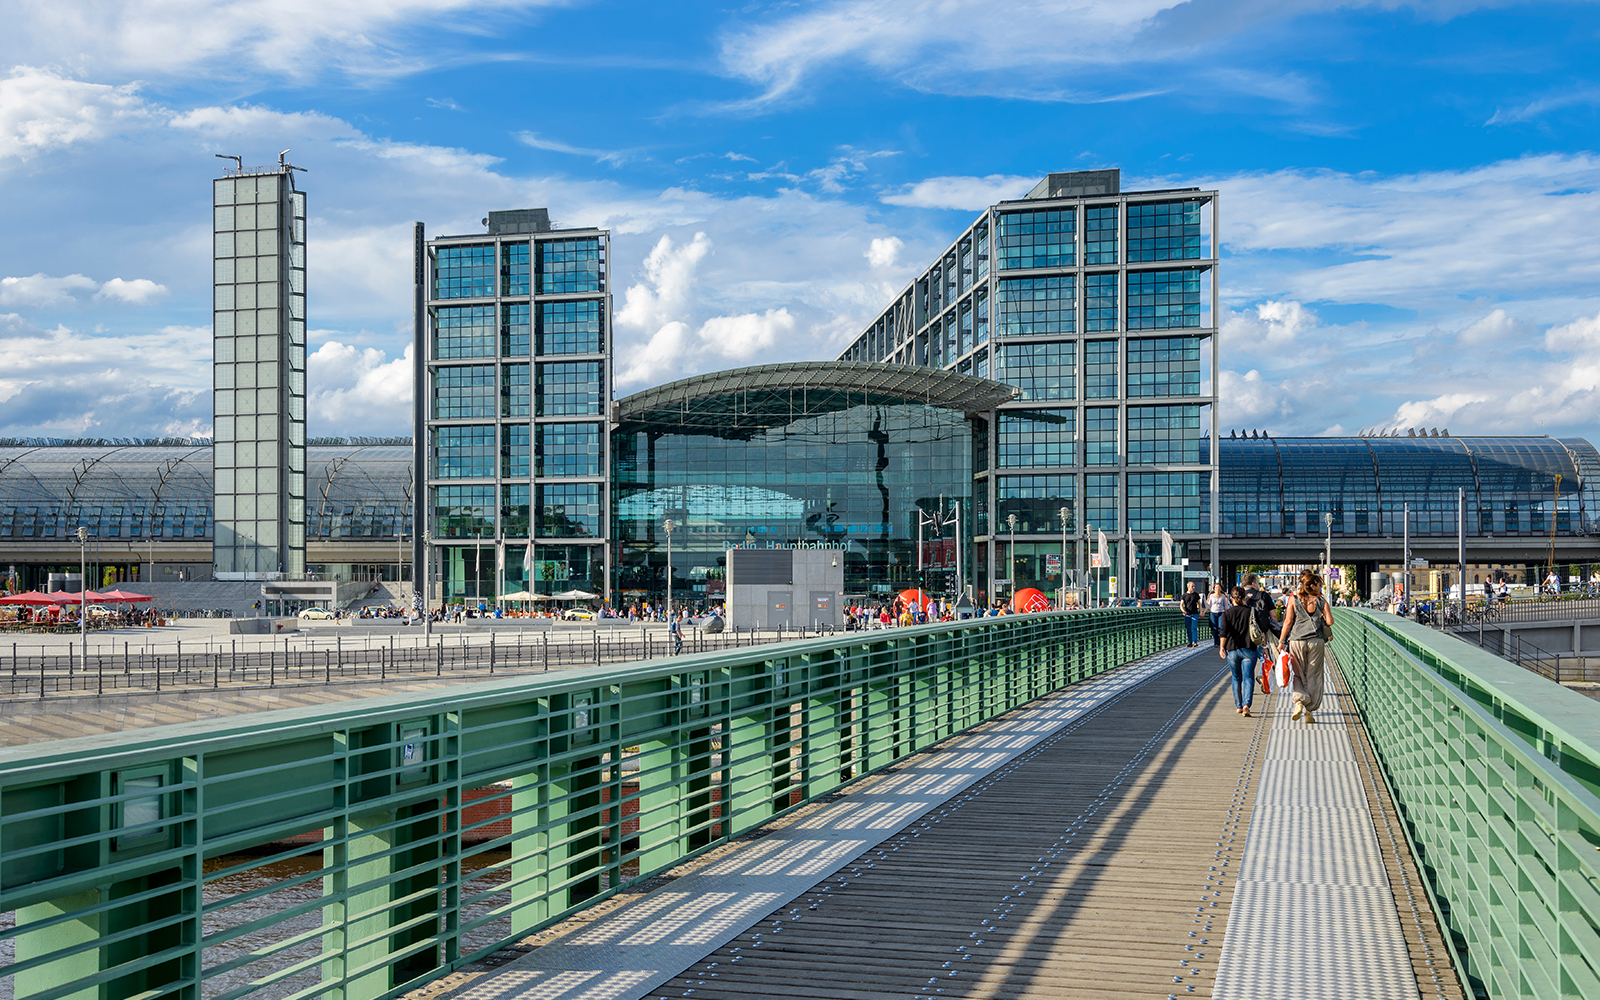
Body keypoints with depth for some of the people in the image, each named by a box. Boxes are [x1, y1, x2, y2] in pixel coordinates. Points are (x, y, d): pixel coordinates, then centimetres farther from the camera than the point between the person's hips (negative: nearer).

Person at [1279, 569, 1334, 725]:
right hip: (1316, 641, 0)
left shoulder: (1293, 599, 2)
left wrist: (1281, 641, 3)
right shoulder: (1321, 601, 1)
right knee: (1313, 676, 7)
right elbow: (1330, 622, -4)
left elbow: (1288, 622, -2)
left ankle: (1299, 701, -14)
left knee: (1298, 674, 10)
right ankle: (1309, 711, 7)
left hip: (1296, 641, 0)